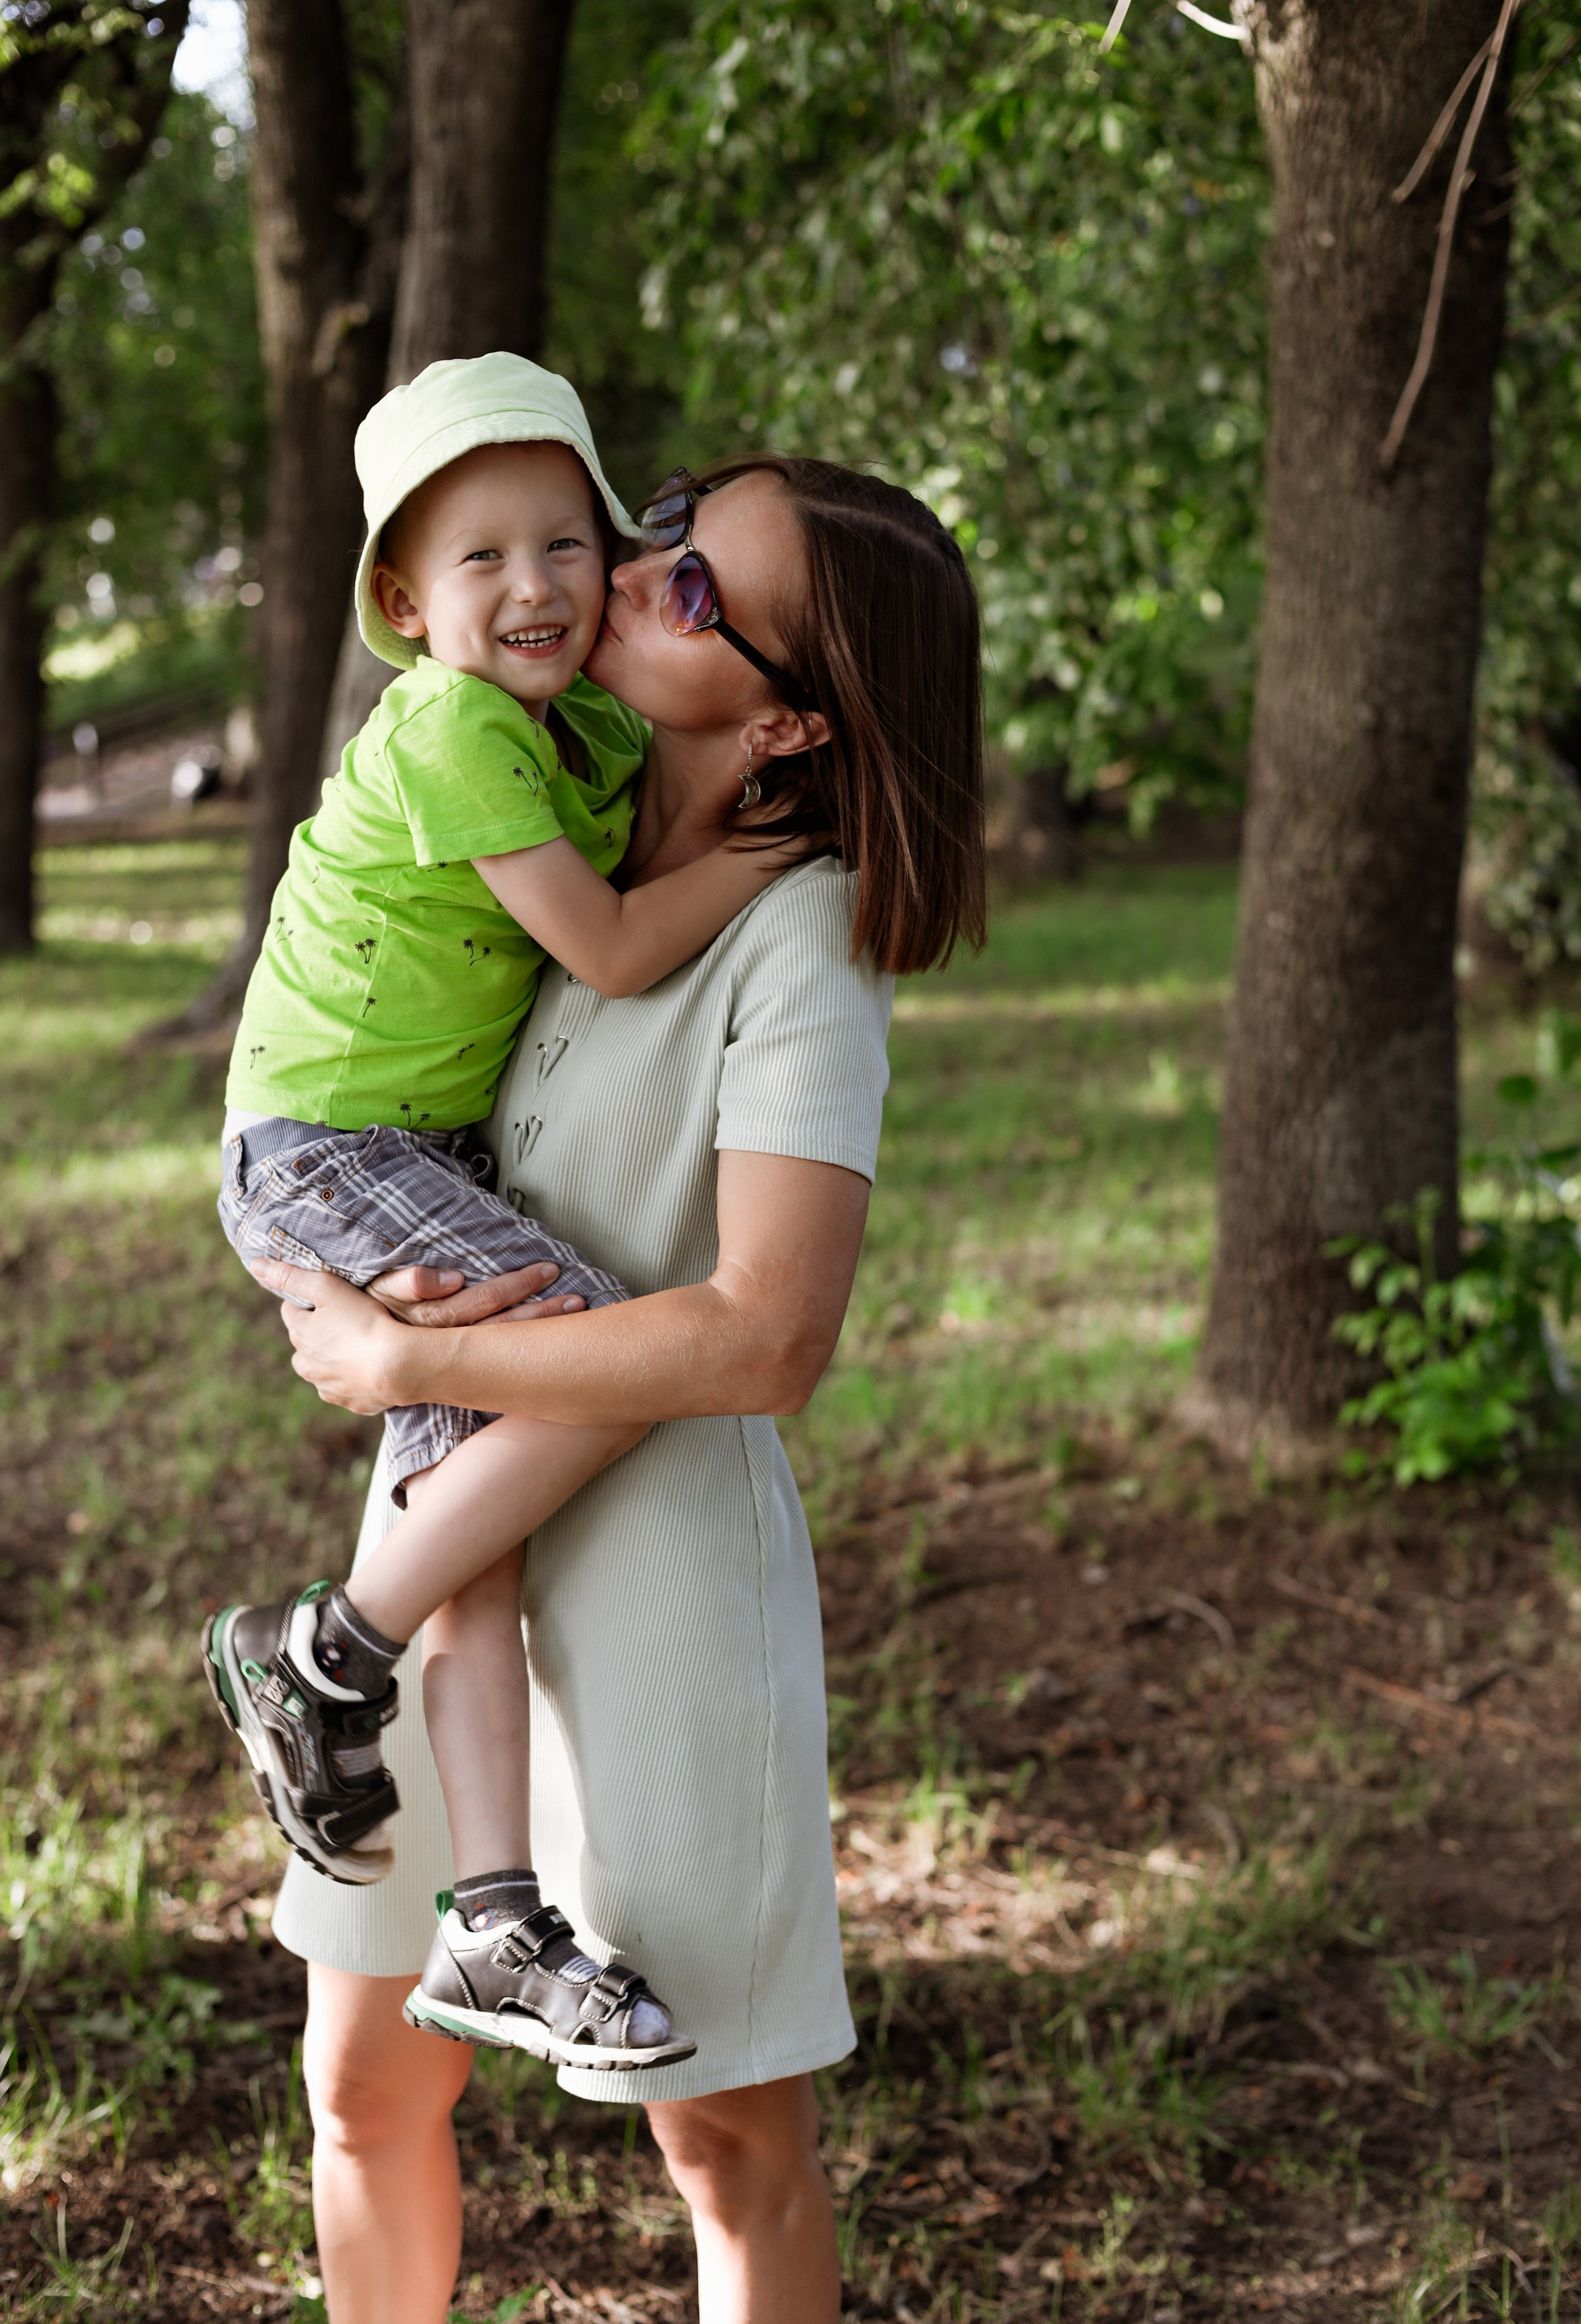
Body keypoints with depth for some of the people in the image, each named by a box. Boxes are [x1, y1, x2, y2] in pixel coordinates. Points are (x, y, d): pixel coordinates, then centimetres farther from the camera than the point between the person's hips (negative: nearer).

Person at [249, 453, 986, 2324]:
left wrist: (400, 1365, -19)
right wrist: (348, 1284, -14)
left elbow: (767, 1339, -25)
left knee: (732, 2143, 8)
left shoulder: (803, 938, -14)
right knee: (366, 2089, 16)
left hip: (656, 1555, -6)